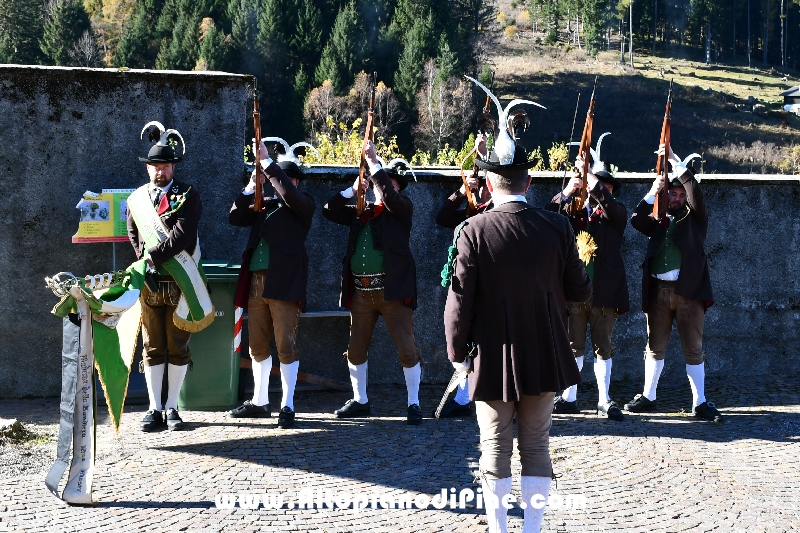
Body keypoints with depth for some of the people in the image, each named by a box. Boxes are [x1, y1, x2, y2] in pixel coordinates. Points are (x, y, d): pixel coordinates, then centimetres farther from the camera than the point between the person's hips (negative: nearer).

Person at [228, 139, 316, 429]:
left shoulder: (303, 204, 4)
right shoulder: (264, 204, 21)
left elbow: (289, 193, -17)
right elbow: (235, 217, 13)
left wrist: (267, 163, -15)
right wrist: (251, 187, 3)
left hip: (283, 283, -6)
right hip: (255, 282, 6)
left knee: (286, 345, -7)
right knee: (257, 346, 11)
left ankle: (287, 406, -4)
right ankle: (259, 402, 21)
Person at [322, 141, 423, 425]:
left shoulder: (402, 208, 2)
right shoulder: (361, 212, 15)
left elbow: (390, 197, -18)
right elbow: (330, 210, 13)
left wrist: (373, 162, -16)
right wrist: (353, 189, 4)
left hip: (391, 289, -5)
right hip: (361, 290, 5)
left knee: (406, 348, -5)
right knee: (355, 348, 11)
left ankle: (414, 404, 4)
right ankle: (360, 401, 25)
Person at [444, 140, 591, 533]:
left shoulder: (475, 231, -13)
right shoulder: (557, 227, -6)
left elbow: (460, 301, -12)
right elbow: (580, 291, 2)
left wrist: (457, 353, 1)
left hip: (494, 362, -2)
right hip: (544, 358, 2)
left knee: (496, 452, 8)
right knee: (536, 448, 11)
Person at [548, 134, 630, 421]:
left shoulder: (616, 212, 5)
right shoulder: (573, 210, 11)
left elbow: (608, 203, -17)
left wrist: (588, 175, -17)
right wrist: (567, 192, -15)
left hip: (604, 290, -2)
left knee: (603, 347, 4)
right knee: (573, 345, 8)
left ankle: (604, 400, 10)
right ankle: (569, 397, 16)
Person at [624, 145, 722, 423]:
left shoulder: (695, 218, 9)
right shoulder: (658, 220, 16)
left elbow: (696, 194, -6)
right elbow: (637, 221, -1)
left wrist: (675, 162, -8)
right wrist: (652, 193, -8)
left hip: (689, 290, -2)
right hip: (658, 290, 2)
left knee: (694, 349, 1)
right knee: (655, 347, 10)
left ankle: (700, 402, 5)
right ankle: (648, 396, 19)